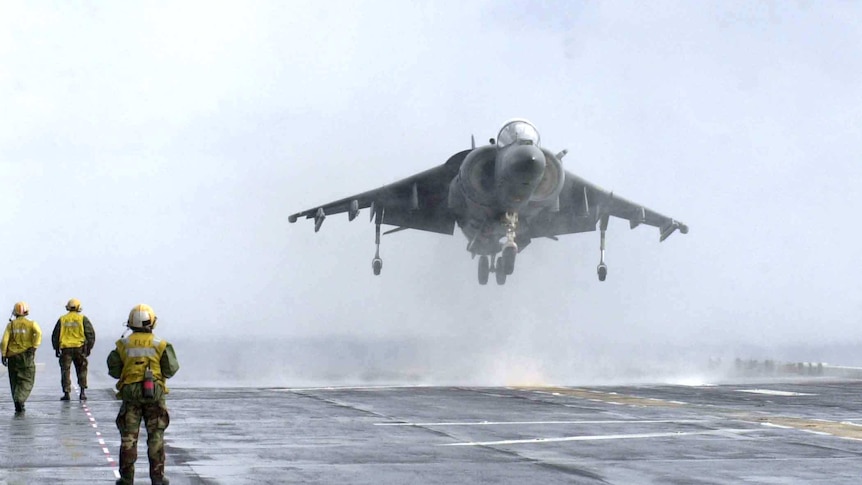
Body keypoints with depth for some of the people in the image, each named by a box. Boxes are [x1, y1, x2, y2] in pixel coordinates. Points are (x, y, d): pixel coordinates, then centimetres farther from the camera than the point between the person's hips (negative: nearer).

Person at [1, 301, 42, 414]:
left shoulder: (11, 325, 4)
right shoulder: (31, 324, 1)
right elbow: (38, 333, -19)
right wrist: (34, 347, -17)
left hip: (13, 355, 2)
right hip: (26, 356, -2)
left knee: (15, 382, 11)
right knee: (26, 381, 2)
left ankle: (19, 407, 10)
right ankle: (19, 399, -22)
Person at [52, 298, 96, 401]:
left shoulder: (62, 319, 6)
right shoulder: (83, 319, 1)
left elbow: (55, 335, 9)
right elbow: (91, 334, -1)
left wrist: (56, 349, 16)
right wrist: (89, 347, 6)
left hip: (66, 349, 1)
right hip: (79, 348, -1)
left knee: (65, 371, 5)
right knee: (81, 370, 11)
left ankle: (66, 393, -1)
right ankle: (82, 392, 5)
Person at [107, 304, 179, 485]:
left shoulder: (123, 345, -2)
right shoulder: (160, 345, -5)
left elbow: (113, 370, -1)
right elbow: (171, 369, -4)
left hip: (130, 395, 1)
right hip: (155, 395, -1)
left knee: (128, 436, 7)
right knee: (156, 436, 7)